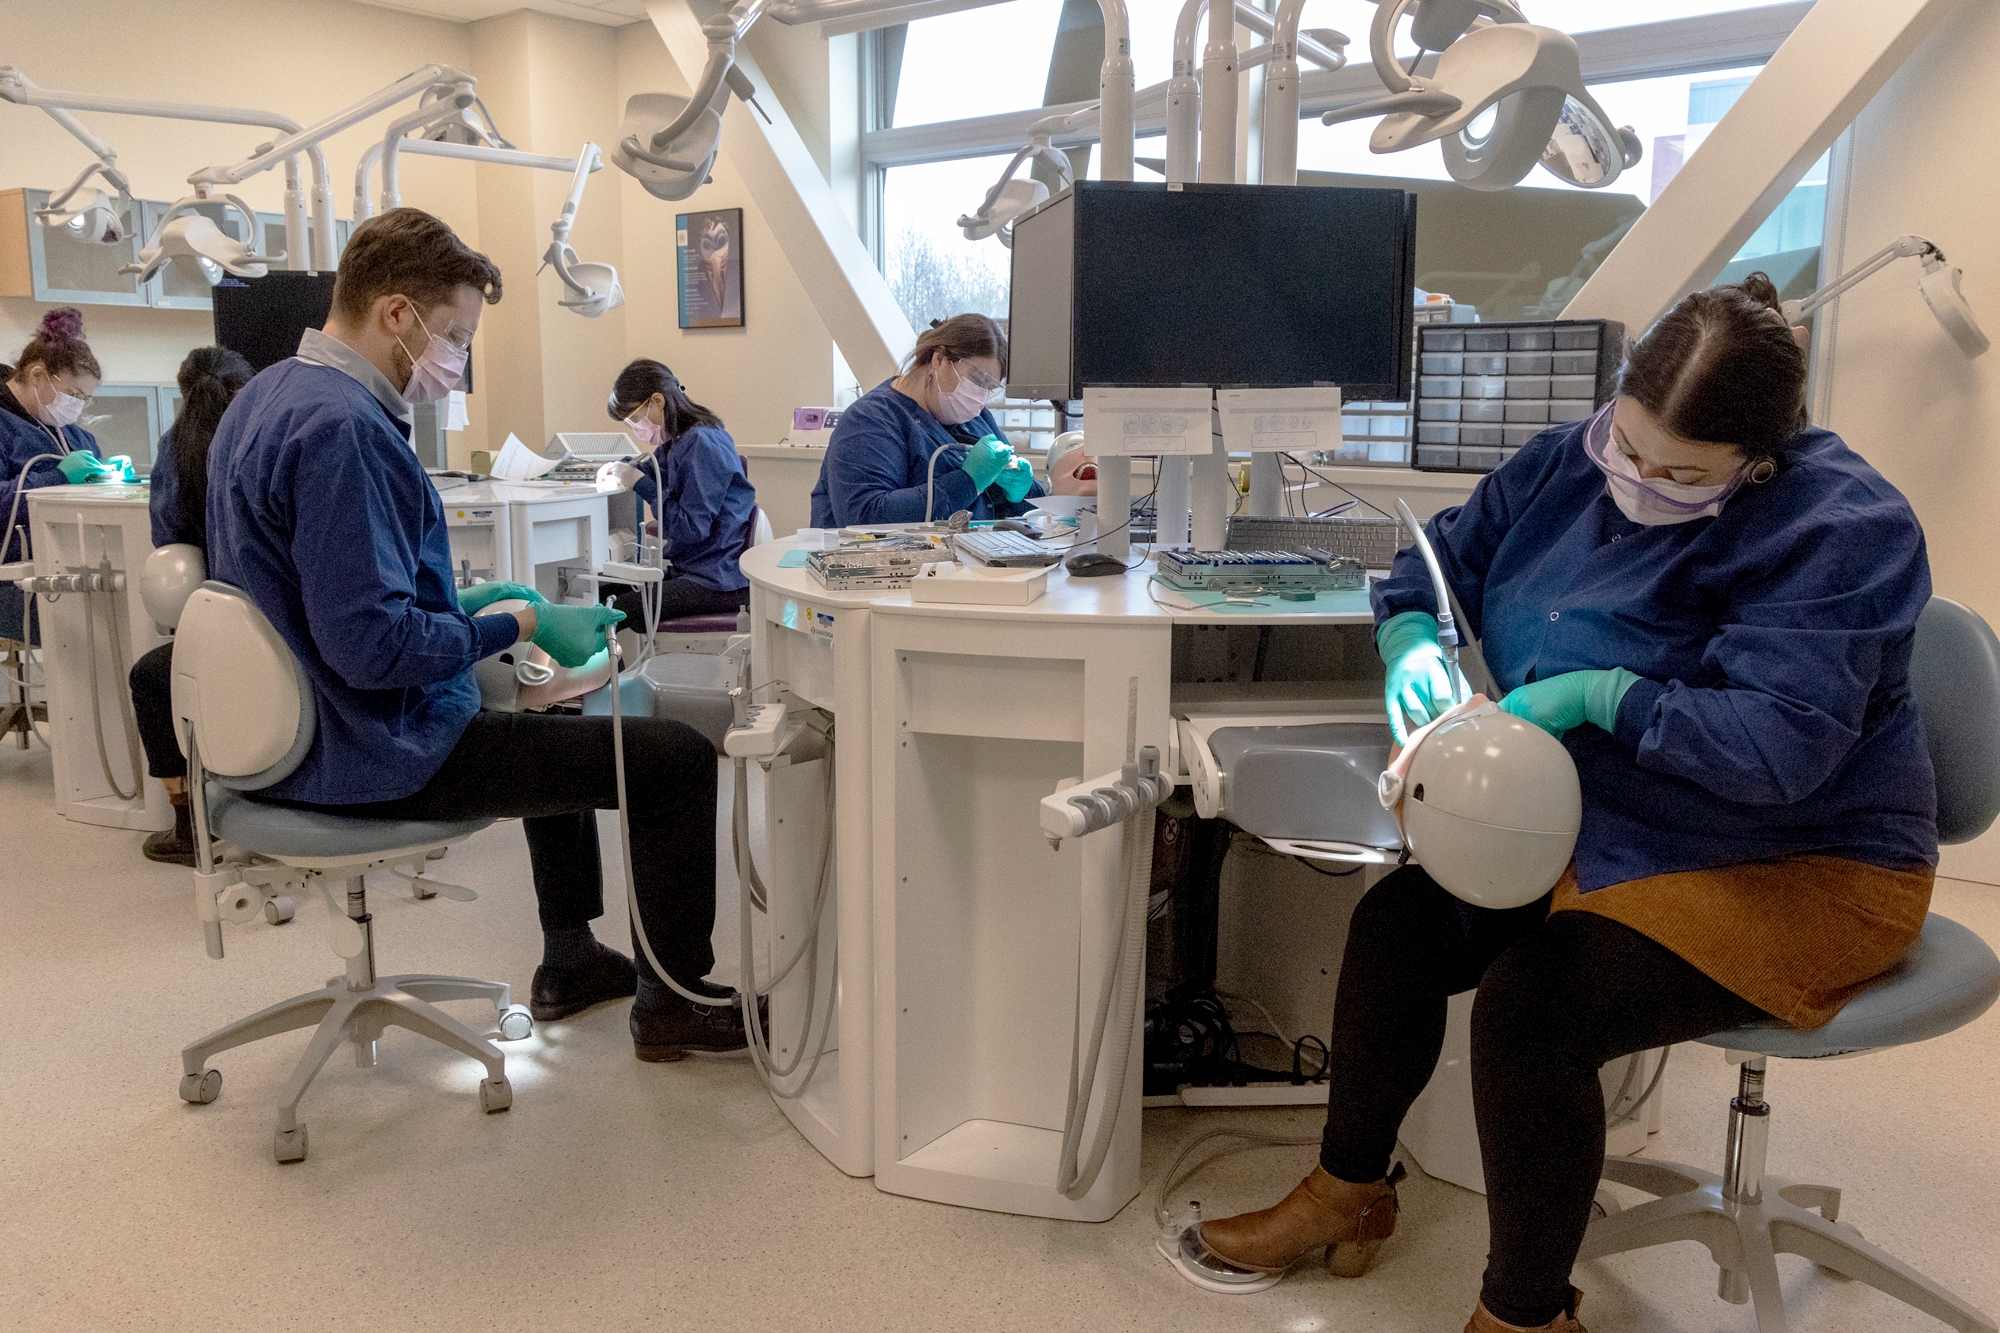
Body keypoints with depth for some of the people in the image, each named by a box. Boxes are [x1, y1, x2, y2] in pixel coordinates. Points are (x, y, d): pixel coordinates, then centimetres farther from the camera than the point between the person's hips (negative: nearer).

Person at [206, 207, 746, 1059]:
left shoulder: (265, 399, 8)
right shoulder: (342, 428, -25)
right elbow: (373, 645, -30)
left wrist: (458, 603, 14)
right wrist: (522, 625, -18)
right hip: (377, 757, -11)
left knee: (555, 715, 32)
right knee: (680, 758, -9)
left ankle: (569, 959, 38)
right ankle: (672, 1003, 10)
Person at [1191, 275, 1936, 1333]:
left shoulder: (1843, 528, -20)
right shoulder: (1570, 462, -1)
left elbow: (1781, 743, -29)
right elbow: (1433, 568, 7)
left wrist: (1603, 695, -33)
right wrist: (1414, 644, -14)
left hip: (1793, 867, -7)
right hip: (1598, 826, 7)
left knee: (1528, 1004, -27)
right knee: (1397, 921, -10)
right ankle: (1349, 1189, 15)